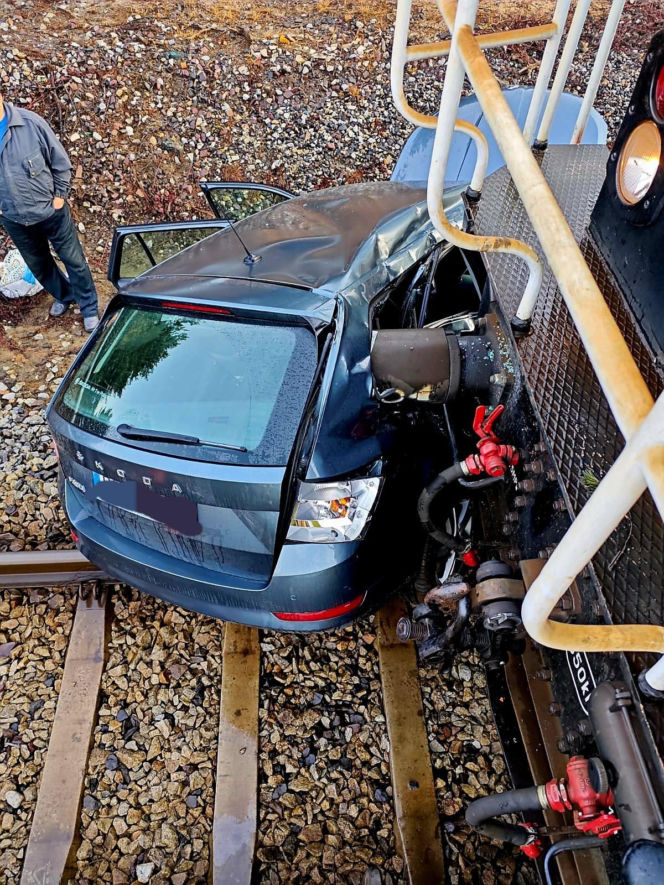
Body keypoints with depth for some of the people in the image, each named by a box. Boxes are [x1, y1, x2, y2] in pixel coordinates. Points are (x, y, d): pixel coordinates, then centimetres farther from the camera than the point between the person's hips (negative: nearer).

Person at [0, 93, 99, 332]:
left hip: (50, 211, -2)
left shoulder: (30, 122, -20)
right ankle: (64, 296, 48)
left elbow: (60, 161, -7)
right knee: (38, 265, 21)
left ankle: (89, 309, 28)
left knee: (73, 260, 9)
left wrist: (60, 195, -5)